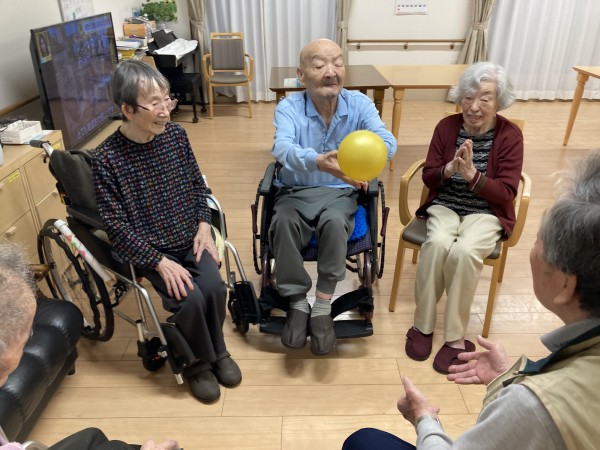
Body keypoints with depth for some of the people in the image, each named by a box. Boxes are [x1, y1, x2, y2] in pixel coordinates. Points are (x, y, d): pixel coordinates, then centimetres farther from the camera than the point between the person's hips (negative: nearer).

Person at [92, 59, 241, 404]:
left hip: (191, 235, 4)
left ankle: (217, 350, 12)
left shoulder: (175, 134, -3)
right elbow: (116, 226, -14)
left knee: (214, 287, -19)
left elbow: (198, 184, 9)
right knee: (189, 298, -22)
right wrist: (160, 262, -20)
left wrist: (204, 226, -4)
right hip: (148, 248, -3)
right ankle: (199, 362, 8)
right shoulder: (108, 158, -16)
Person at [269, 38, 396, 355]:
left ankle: (323, 306, -17)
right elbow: (283, 148, -31)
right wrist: (318, 161, -52)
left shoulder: (359, 104, -5)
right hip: (295, 190, 0)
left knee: (335, 222, -33)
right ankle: (297, 303, -12)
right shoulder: (288, 107, -10)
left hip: (340, 192, 1)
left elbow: (387, 140, -21)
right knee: (283, 223, -32)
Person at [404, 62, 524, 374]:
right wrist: (449, 169, -20)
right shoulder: (447, 126, 0)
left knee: (464, 252, -32)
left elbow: (507, 193, -9)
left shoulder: (510, 135, -6)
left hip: (486, 212, -1)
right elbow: (428, 176, 2)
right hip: (444, 206, 2)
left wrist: (472, 174, -23)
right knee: (437, 243, -31)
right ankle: (422, 325, -14)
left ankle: (455, 337, -16)